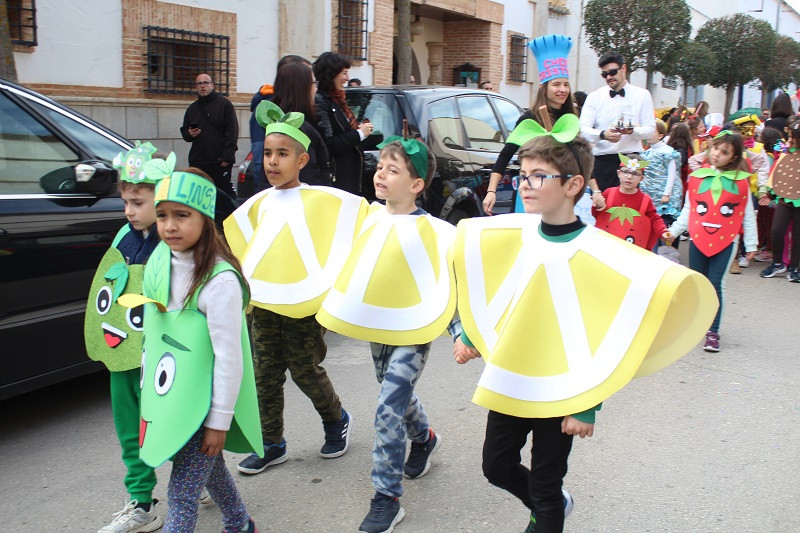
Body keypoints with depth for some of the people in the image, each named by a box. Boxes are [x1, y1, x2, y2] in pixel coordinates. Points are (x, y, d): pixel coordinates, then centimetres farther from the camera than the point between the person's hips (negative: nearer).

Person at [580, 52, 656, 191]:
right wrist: (603, 134, -22)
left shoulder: (642, 95, 8)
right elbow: (583, 128, -2)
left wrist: (632, 131, -20)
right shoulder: (595, 97, 9)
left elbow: (650, 130, 2)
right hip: (602, 160, 0)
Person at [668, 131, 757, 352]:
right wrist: (674, 230, 1)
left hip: (726, 241, -2)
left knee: (715, 283, -6)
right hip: (698, 239, 2)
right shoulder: (696, 177, 5)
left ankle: (713, 331, 2)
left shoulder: (740, 181, 1)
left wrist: (751, 243, 7)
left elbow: (747, 215, 5)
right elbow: (687, 210, 9)